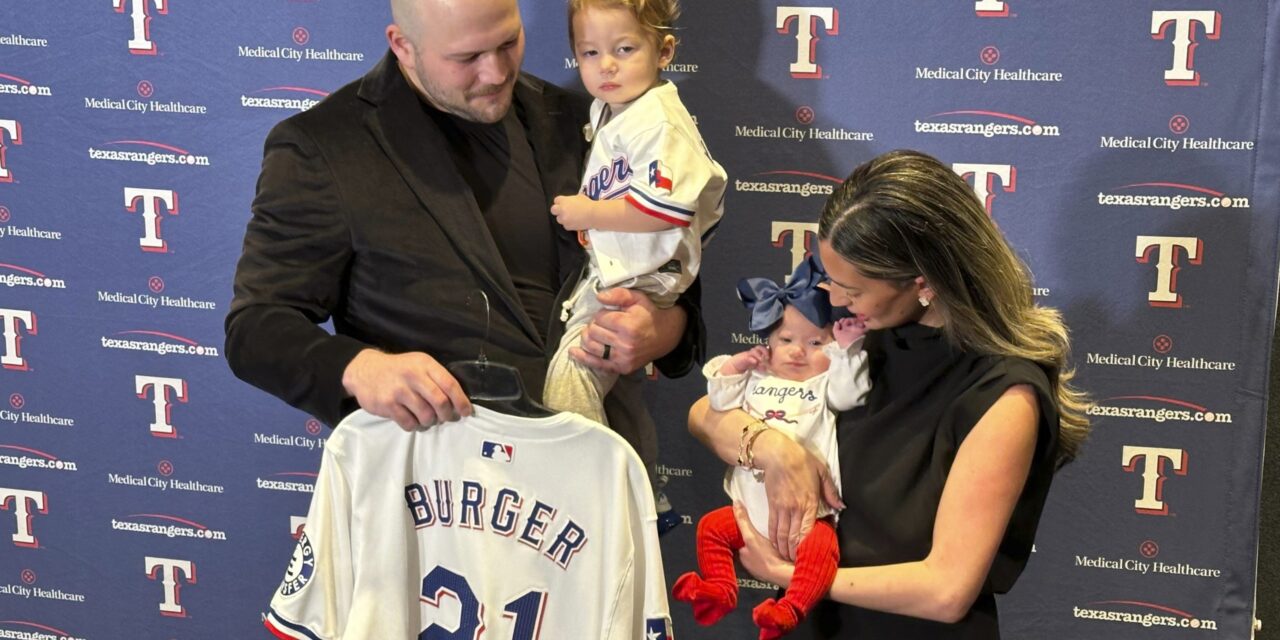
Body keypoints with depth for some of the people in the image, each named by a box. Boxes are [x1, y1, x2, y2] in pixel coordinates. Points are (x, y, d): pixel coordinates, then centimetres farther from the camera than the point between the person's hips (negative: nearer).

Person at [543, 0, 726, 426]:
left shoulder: (656, 120, -21)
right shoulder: (606, 109, 11)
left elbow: (667, 206, -31)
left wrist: (589, 213, -21)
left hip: (640, 281, -11)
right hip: (605, 270, 11)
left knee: (572, 365, -19)